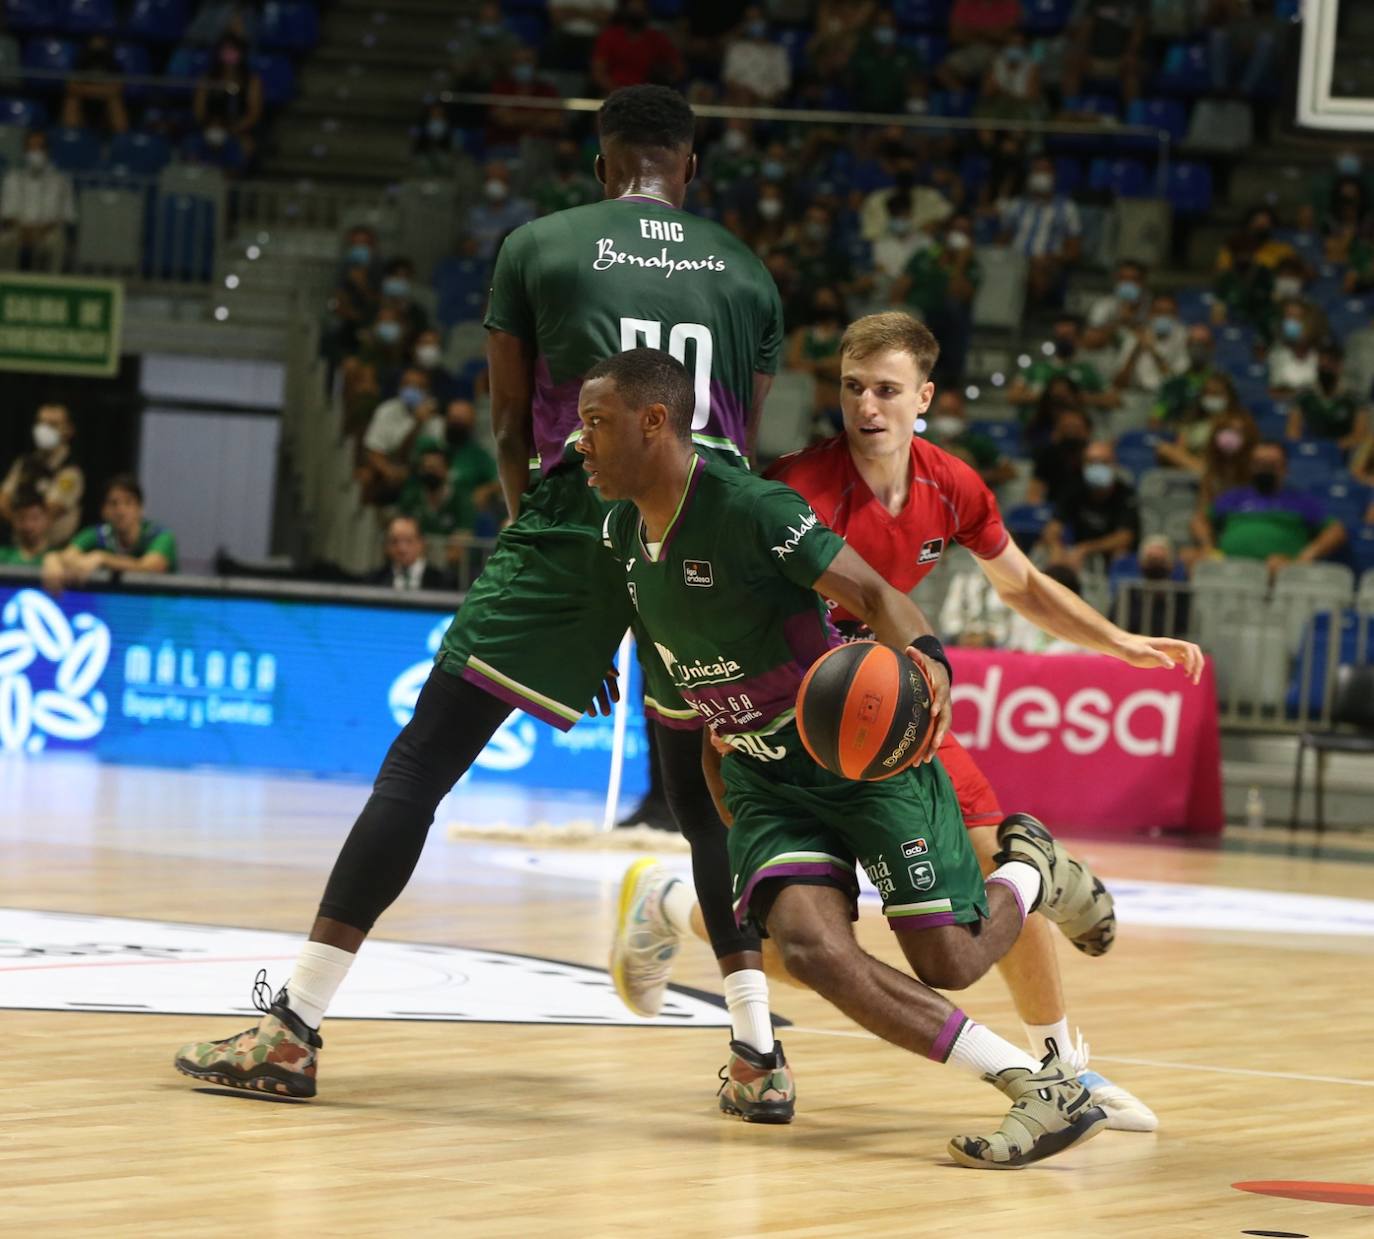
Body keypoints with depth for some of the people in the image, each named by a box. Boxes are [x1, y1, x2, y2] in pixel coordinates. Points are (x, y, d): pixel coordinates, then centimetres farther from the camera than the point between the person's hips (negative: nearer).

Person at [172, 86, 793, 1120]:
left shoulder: (538, 248, 9)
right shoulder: (748, 271, 16)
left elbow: (511, 429, 13)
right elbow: (743, 445, 15)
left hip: (575, 520, -3)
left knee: (419, 767, 1)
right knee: (704, 792, 19)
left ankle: (293, 1030, -2)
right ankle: (757, 1052, 11)